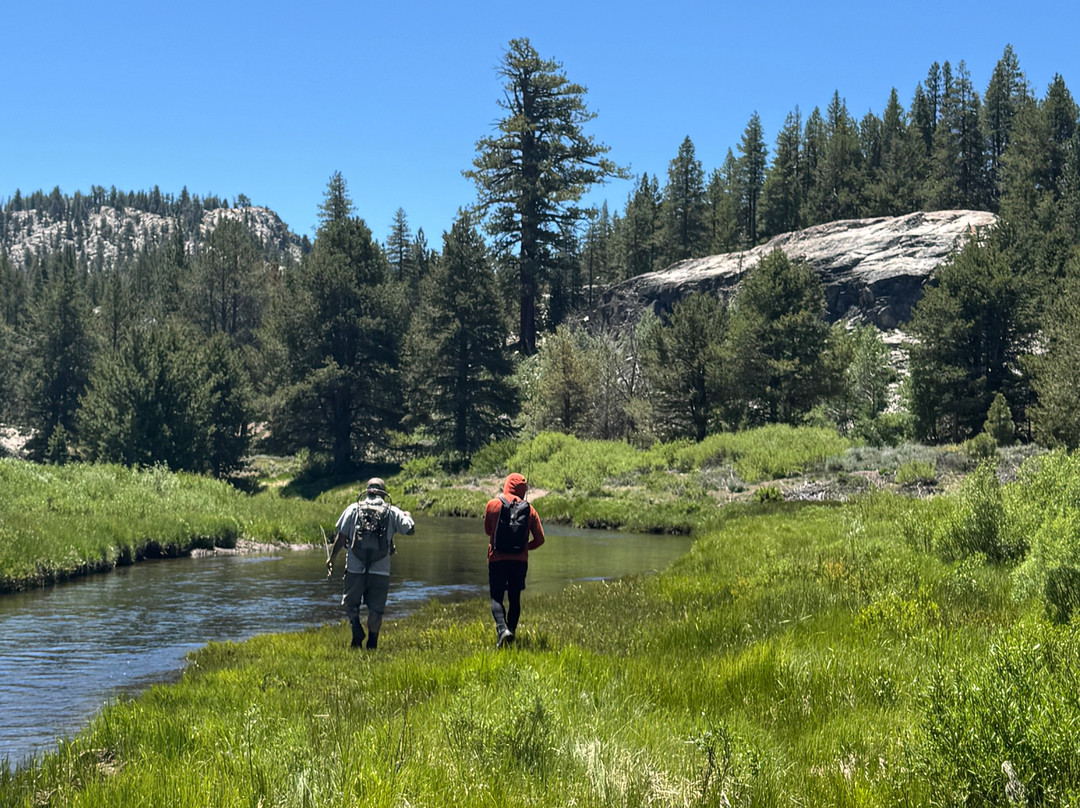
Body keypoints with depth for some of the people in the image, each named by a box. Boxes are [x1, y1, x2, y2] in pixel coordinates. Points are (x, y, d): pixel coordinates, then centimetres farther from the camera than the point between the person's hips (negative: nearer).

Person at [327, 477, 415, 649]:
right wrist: (407, 516, 21)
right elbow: (410, 529, -1)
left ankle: (357, 630, -6)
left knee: (350, 603, 15)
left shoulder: (354, 509, 5)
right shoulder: (392, 512, 5)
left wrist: (331, 557, 11)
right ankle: (372, 644, 9)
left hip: (355, 568, 0)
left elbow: (341, 535, 2)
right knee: (376, 609, 9)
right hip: (380, 570, 0)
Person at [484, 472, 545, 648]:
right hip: (520, 561, 2)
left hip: (497, 559, -2)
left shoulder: (493, 504, -2)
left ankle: (502, 628, -20)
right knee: (515, 598, 14)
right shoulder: (529, 509, 1)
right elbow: (539, 539, 3)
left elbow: (487, 530, 11)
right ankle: (512, 630, 11)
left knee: (496, 597, 3)